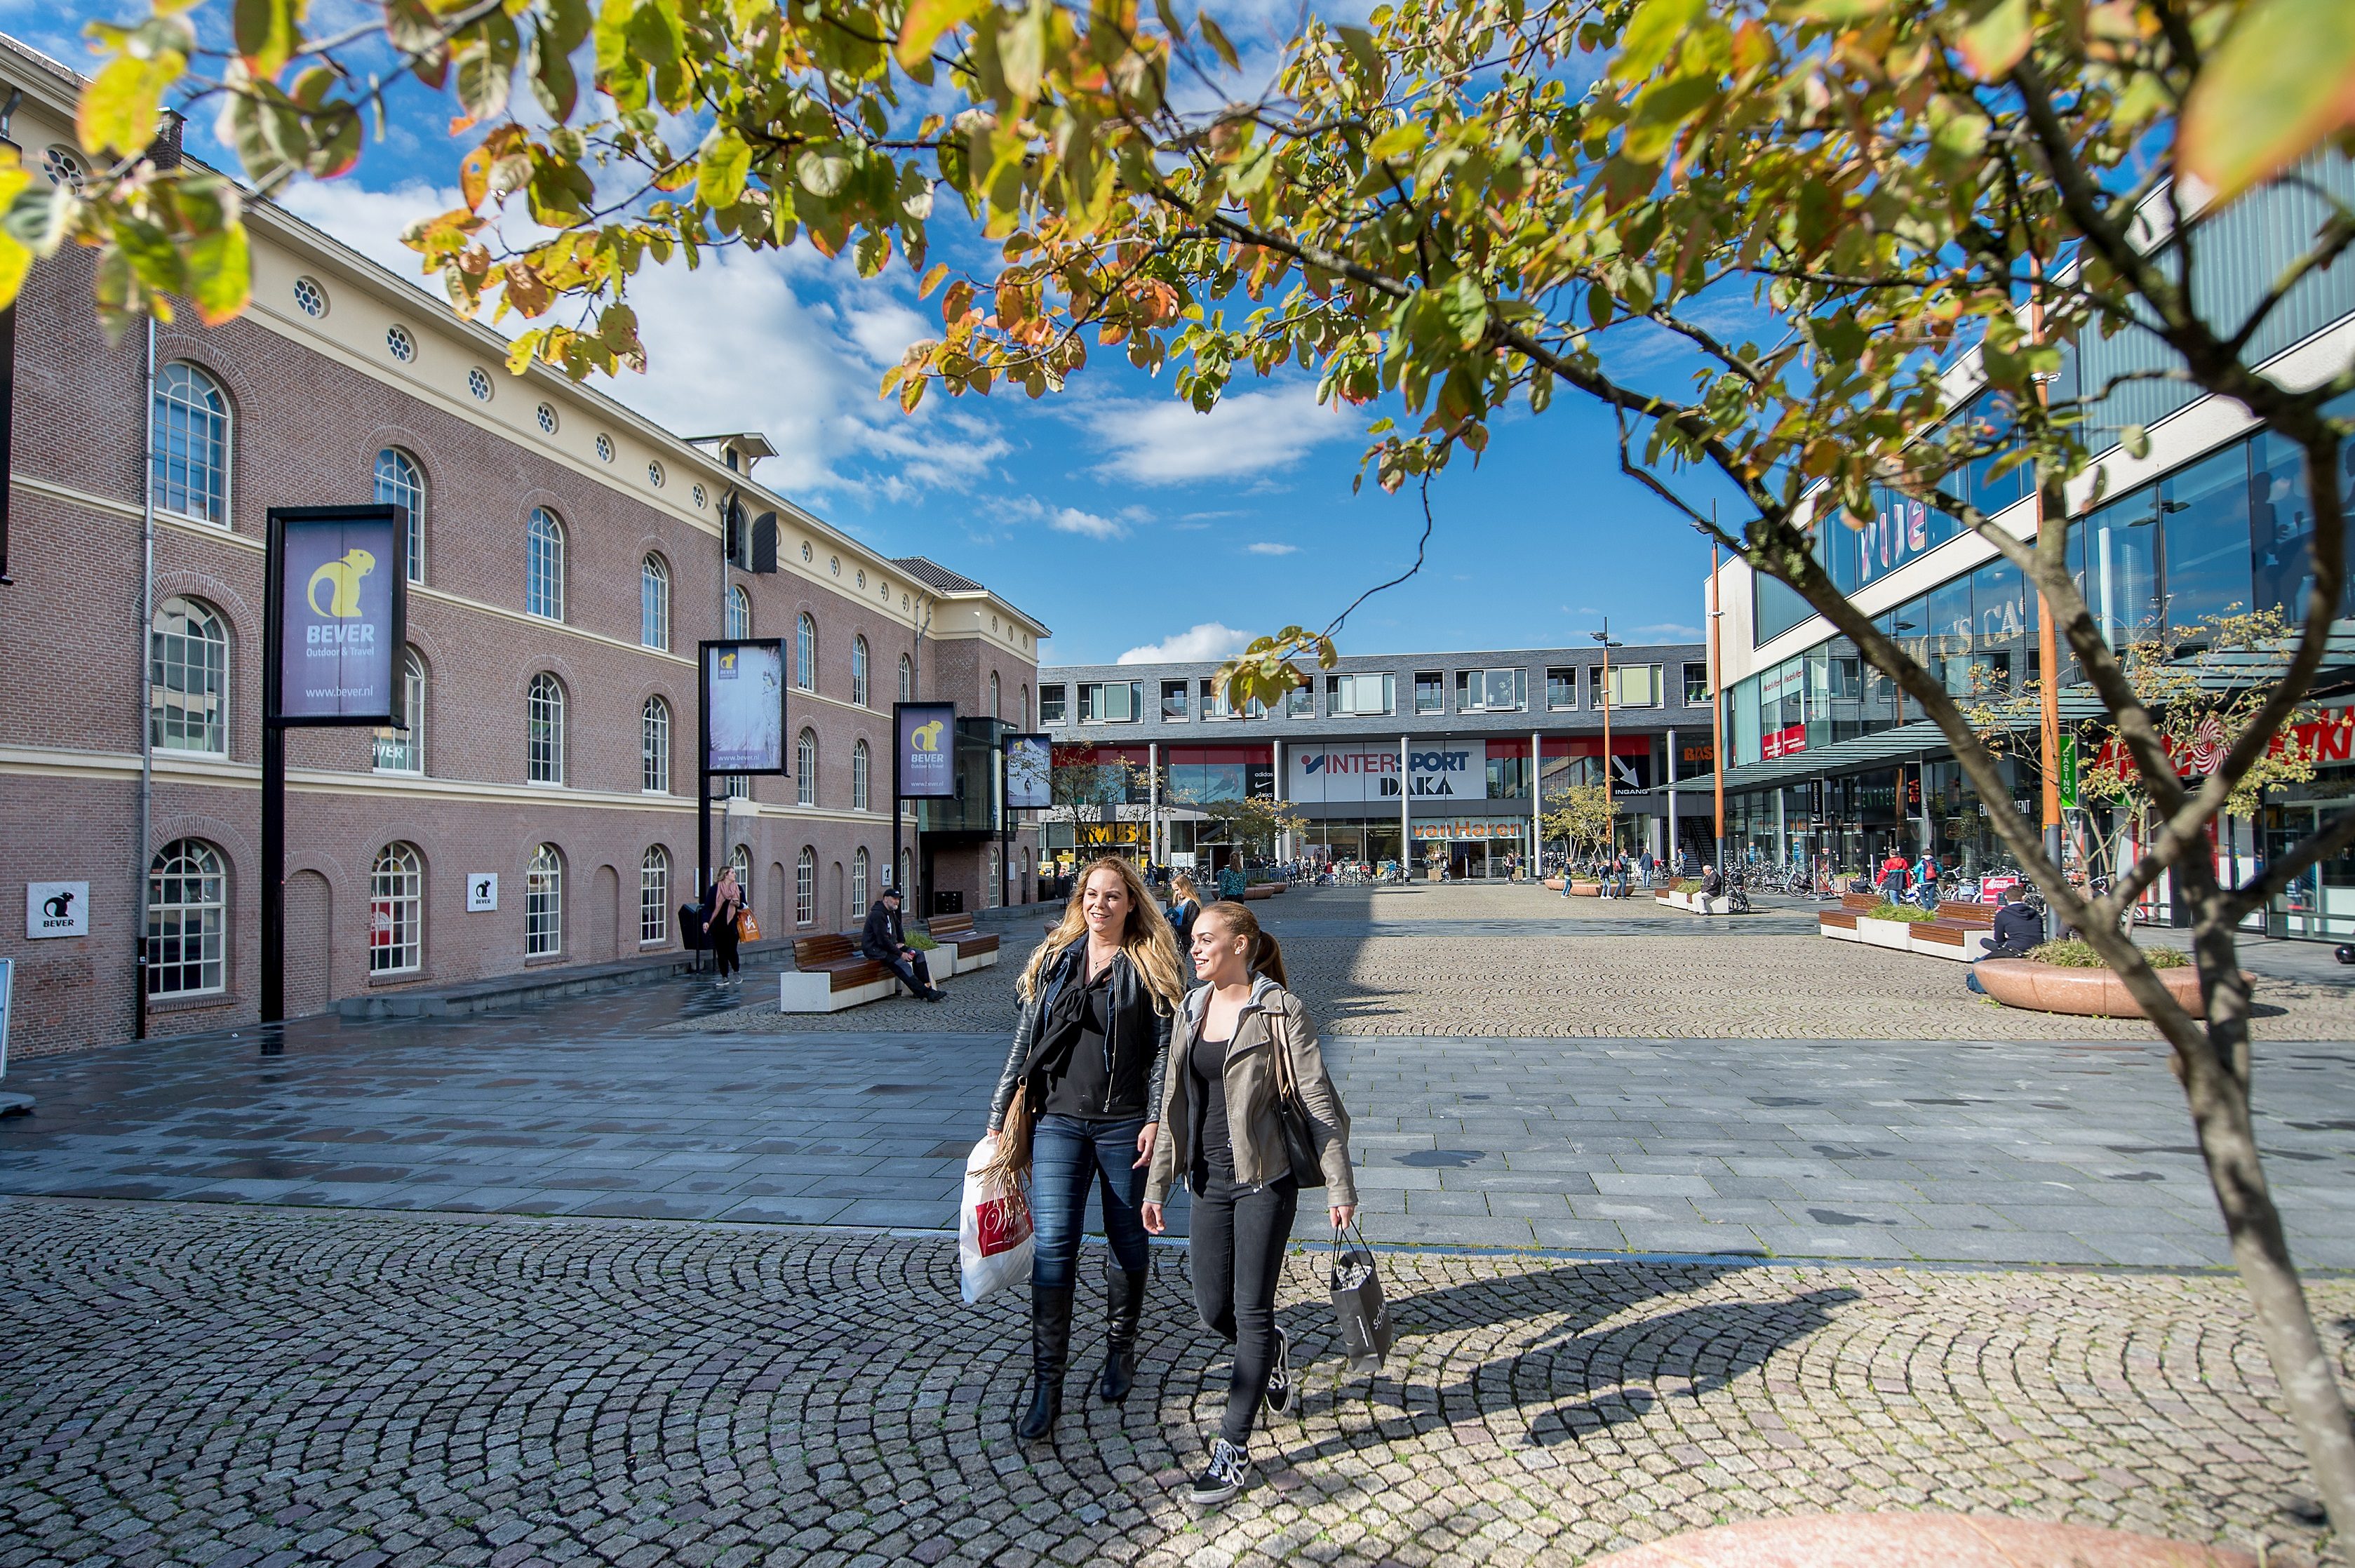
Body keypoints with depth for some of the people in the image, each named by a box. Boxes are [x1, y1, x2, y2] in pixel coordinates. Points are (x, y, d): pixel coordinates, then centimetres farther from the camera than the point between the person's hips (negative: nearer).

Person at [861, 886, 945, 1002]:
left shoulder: (891, 912, 12)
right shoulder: (878, 915, -20)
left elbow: (899, 927, 32)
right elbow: (883, 940, -25)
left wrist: (902, 942, 13)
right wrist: (900, 954, -21)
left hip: (890, 946, 10)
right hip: (875, 949, -10)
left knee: (919, 954, -2)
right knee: (902, 964, -29)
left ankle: (926, 987, -9)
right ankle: (926, 993, -30)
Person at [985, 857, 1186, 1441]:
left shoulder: (1150, 966, -1)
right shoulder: (1053, 961, 7)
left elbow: (1165, 1049, -4)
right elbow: (1025, 1042, 9)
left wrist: (1155, 1119, -14)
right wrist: (1000, 1119, 8)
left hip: (1124, 1125, -1)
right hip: (1058, 1122, 2)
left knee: (1128, 1244, 12)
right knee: (1053, 1246, -3)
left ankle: (1120, 1352, 34)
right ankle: (1047, 1385, 7)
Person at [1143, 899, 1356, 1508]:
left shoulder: (1279, 1012, -12)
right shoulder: (1193, 1009, 6)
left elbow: (1319, 1102, -11)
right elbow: (1175, 1103, 11)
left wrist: (1339, 1188, -13)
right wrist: (1157, 1184, 11)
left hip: (1265, 1181, -6)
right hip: (1210, 1181, 6)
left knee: (1251, 1310, 2)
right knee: (1213, 1309, 11)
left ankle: (1234, 1448, 18)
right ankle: (1270, 1350, 44)